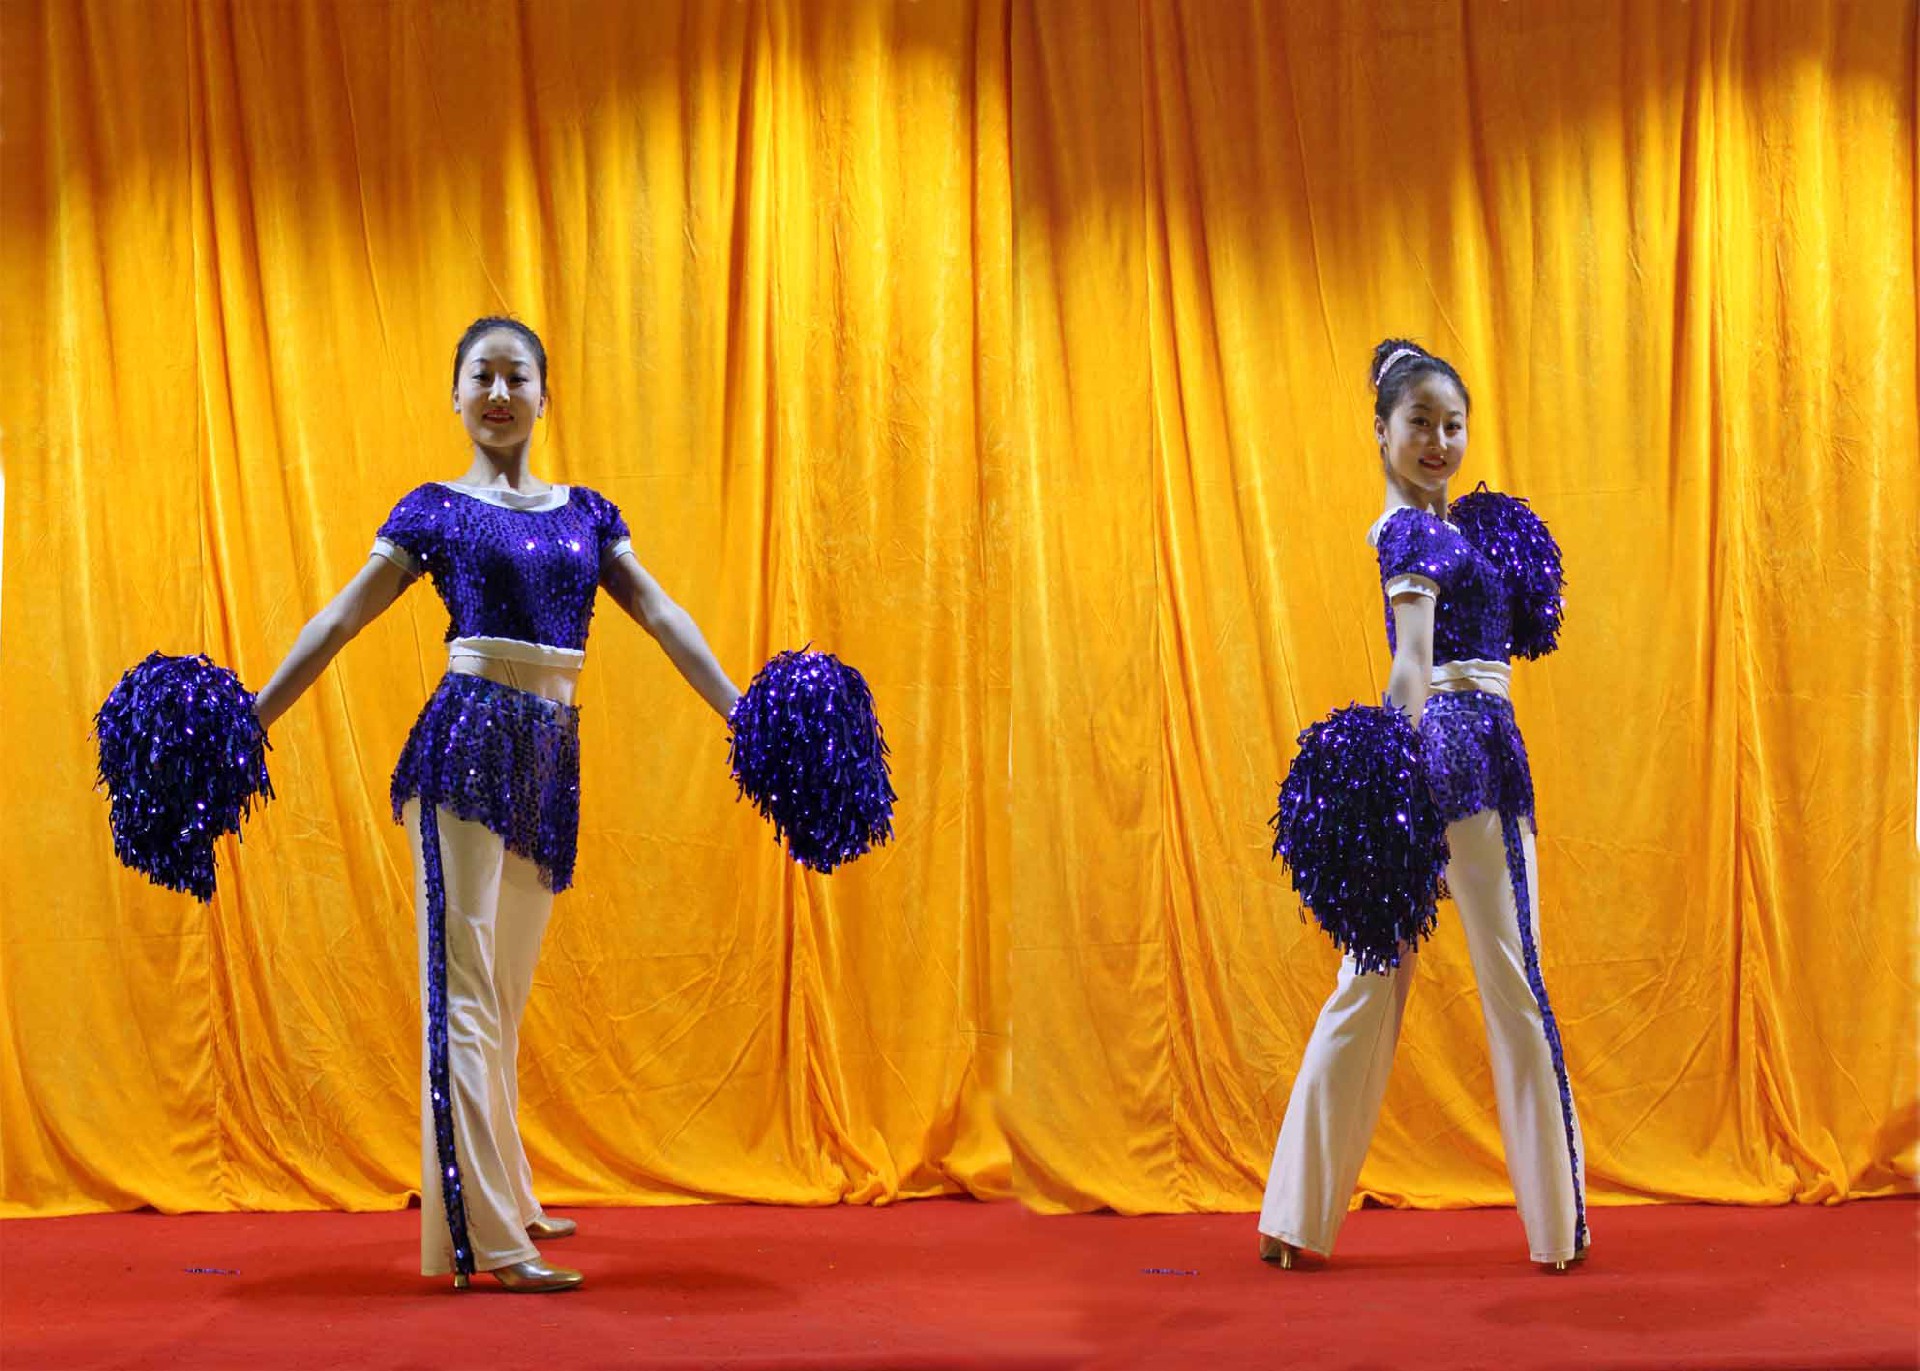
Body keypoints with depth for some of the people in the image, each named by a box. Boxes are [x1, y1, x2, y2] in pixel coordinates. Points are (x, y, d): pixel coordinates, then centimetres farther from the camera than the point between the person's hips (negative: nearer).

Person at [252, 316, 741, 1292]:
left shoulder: (585, 513, 15)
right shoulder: (437, 509, 3)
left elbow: (664, 619, 13)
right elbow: (338, 622, 1)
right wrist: (247, 725, -4)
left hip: (551, 756, 5)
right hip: (469, 743, -5)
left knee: (504, 993, 13)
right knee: (466, 986, -7)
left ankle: (505, 1197, 23)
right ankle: (483, 1237, -10)